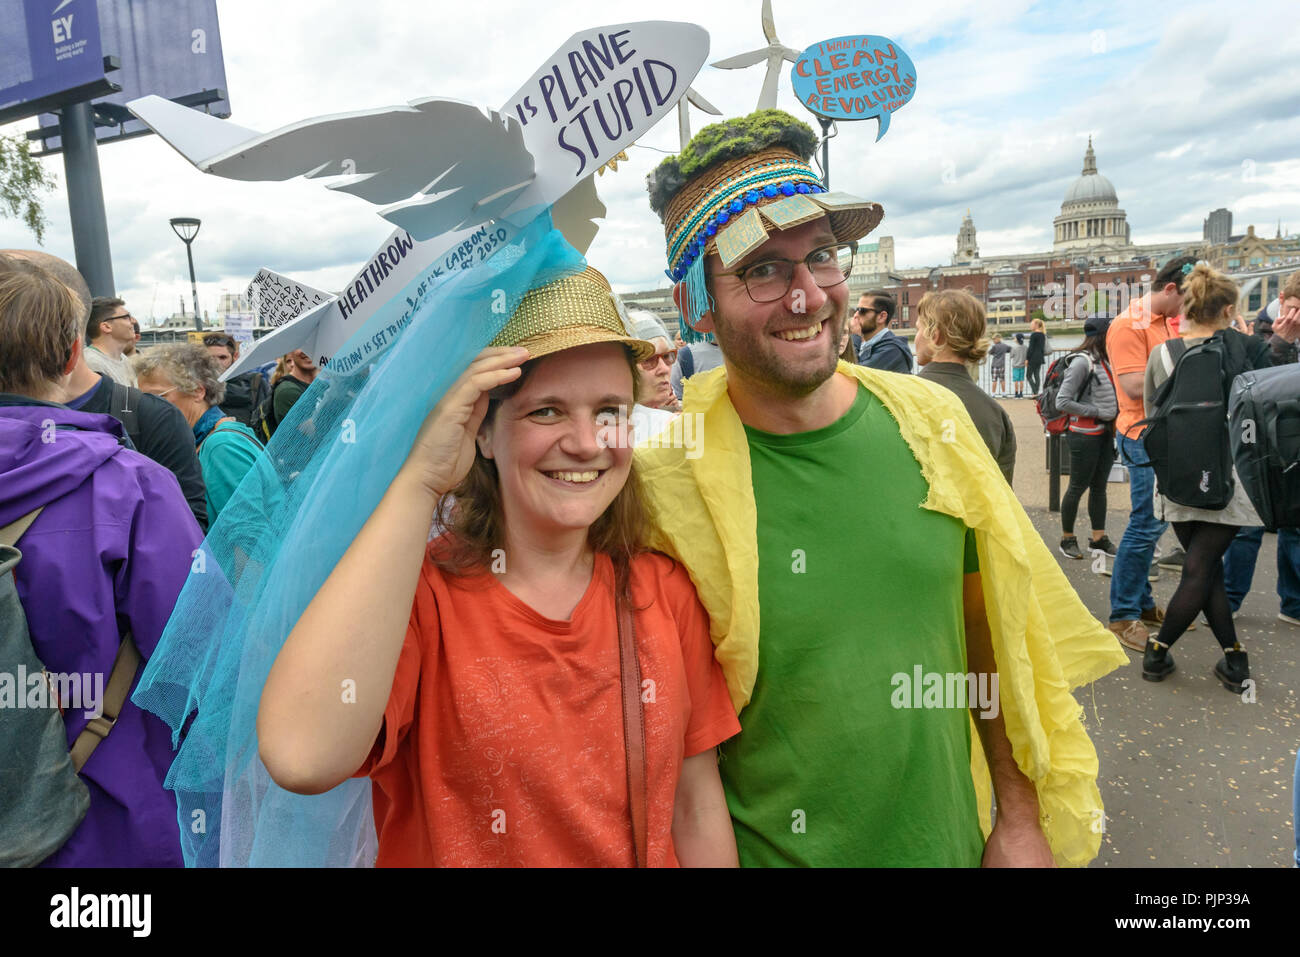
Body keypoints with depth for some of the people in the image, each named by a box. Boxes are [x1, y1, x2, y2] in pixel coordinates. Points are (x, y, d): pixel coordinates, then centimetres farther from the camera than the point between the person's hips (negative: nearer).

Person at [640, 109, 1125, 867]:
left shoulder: (933, 420, -8)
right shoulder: (666, 483, -20)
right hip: (769, 849, -3)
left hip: (953, 838, 4)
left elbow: (995, 634, 1)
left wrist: (1021, 819, 3)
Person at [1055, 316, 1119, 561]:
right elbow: (1062, 402, -21)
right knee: (1078, 487, 2)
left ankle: (1098, 538, 23)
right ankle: (1067, 539, 15)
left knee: (1099, 486, 13)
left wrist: (1113, 419, 5)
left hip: (1104, 433, 8)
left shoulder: (1103, 361, 9)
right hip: (1084, 435, -8)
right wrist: (1098, 412, -17)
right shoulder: (1082, 362, -17)